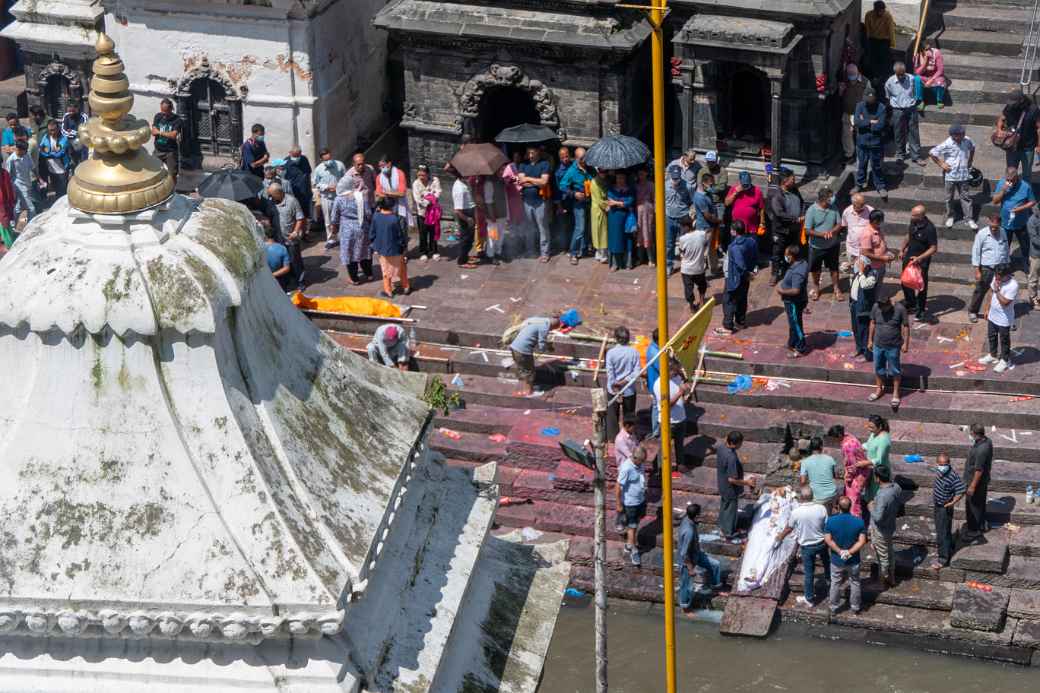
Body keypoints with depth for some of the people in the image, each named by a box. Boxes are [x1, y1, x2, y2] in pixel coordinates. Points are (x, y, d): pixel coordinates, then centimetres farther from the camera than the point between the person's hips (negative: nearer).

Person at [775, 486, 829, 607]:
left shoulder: (796, 512, -21)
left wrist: (780, 537, 17)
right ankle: (830, 580, 57)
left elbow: (788, 528, -4)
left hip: (807, 546, -2)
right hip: (822, 543, 2)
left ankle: (809, 599, 24)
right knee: (826, 563, 31)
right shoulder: (821, 508, -18)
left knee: (809, 573, 11)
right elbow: (827, 526, -7)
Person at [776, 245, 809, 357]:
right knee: (793, 324, 24)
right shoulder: (802, 263, -1)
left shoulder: (797, 272, -33)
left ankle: (801, 350, 19)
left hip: (794, 303, -10)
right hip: (793, 301, 10)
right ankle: (792, 344, 41)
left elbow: (795, 291, -35)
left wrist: (782, 291, -22)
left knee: (795, 325, 6)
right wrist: (783, 284, 12)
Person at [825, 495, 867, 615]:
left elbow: (828, 540, -17)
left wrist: (840, 551, -14)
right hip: (853, 560, 0)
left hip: (836, 560, 0)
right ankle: (855, 607, 36)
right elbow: (862, 541, -18)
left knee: (835, 584, 20)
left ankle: (834, 607, 35)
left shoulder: (831, 521, -17)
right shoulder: (859, 522, -16)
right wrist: (850, 552, -17)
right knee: (855, 584, 21)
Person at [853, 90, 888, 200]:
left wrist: (864, 123, -12)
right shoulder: (860, 106, -4)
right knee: (861, 164, 14)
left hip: (876, 142, -3)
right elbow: (856, 121, -16)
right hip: (862, 141, 3)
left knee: (876, 166, 6)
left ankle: (880, 186, 20)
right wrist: (871, 122, -18)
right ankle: (859, 184, 31)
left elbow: (880, 126, -20)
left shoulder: (881, 108, -12)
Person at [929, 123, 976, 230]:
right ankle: (950, 217, 31)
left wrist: (970, 160, 10)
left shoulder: (967, 141, -6)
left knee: (966, 197, 7)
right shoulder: (947, 144, -18)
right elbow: (932, 153, -14)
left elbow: (972, 148, 18)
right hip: (950, 176, -2)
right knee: (950, 197, 13)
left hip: (964, 175, 2)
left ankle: (969, 219, 15)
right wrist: (941, 164, -12)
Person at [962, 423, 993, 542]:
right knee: (980, 504, 25)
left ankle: (974, 531, 22)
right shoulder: (987, 441, -5)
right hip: (983, 481, 10)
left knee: (973, 506, 7)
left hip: (976, 481, -10)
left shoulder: (981, 450, -35)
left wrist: (972, 486, -21)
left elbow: (979, 470, -29)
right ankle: (980, 525, 42)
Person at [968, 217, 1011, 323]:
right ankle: (972, 311, 25)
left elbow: (1007, 250, 14)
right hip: (986, 268, -4)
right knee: (980, 291, 8)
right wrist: (977, 271, -12)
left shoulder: (1003, 233, 2)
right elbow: (976, 252, -9)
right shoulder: (982, 234, -12)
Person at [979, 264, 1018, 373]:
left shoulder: (1013, 285, -31)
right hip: (993, 315, 7)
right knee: (991, 336, 24)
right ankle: (993, 355, 45)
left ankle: (1005, 361, 30)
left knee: (1004, 340, 12)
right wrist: (988, 310, 14)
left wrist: (997, 290, -36)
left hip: (1004, 320, -7)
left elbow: (1005, 303, -31)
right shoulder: (996, 277, -8)